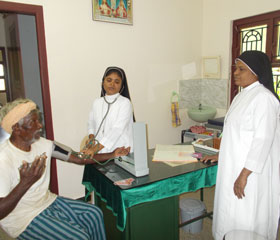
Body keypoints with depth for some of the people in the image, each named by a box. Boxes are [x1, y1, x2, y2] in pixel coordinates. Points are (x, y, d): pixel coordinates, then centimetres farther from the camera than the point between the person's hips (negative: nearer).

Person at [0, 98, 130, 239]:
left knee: (94, 214, 2)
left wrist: (111, 155, -3)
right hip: (24, 220, -7)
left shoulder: (42, 144, -3)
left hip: (47, 201, 7)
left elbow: (78, 158, 0)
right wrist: (25, 183, -37)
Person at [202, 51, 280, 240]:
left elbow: (263, 139, -23)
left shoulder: (263, 98, -17)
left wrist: (244, 174, -23)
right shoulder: (243, 96, 12)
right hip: (233, 167, 9)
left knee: (247, 221, 5)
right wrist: (221, 155, 19)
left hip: (251, 173, -9)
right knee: (232, 214, 19)